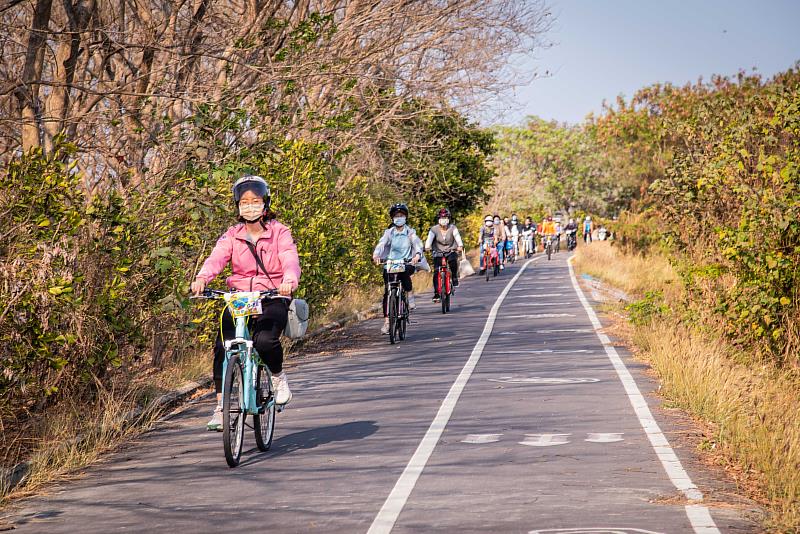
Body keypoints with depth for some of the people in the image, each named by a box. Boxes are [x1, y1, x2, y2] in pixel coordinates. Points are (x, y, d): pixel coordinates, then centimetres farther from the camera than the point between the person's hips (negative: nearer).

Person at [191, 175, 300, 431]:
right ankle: (220, 407, -6)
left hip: (272, 297, -2)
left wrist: (289, 281, -40)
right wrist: (202, 278, -35)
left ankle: (279, 376, 4)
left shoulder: (279, 233, 0)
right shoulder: (232, 236, 5)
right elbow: (216, 258, -12)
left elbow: (290, 260, -16)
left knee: (265, 340, -30)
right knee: (222, 347, -17)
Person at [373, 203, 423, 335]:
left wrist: (417, 255, -37)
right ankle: (386, 321, -5)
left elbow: (417, 244, -14)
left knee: (404, 272, -37)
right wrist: (376, 255, -34)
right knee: (387, 291, -9)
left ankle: (410, 295, -14)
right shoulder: (389, 232, 4)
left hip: (407, 263, -2)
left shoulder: (410, 232, 2)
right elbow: (381, 244, -13)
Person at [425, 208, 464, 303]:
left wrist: (460, 246, -45)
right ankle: (436, 293, -8)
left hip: (451, 251, -1)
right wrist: (427, 247, -44)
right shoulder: (434, 229, -8)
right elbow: (429, 238, -23)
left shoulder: (452, 228, -9)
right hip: (438, 252, 1)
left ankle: (454, 278, -9)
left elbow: (457, 237, -25)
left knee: (453, 260, -34)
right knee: (436, 272, -14)